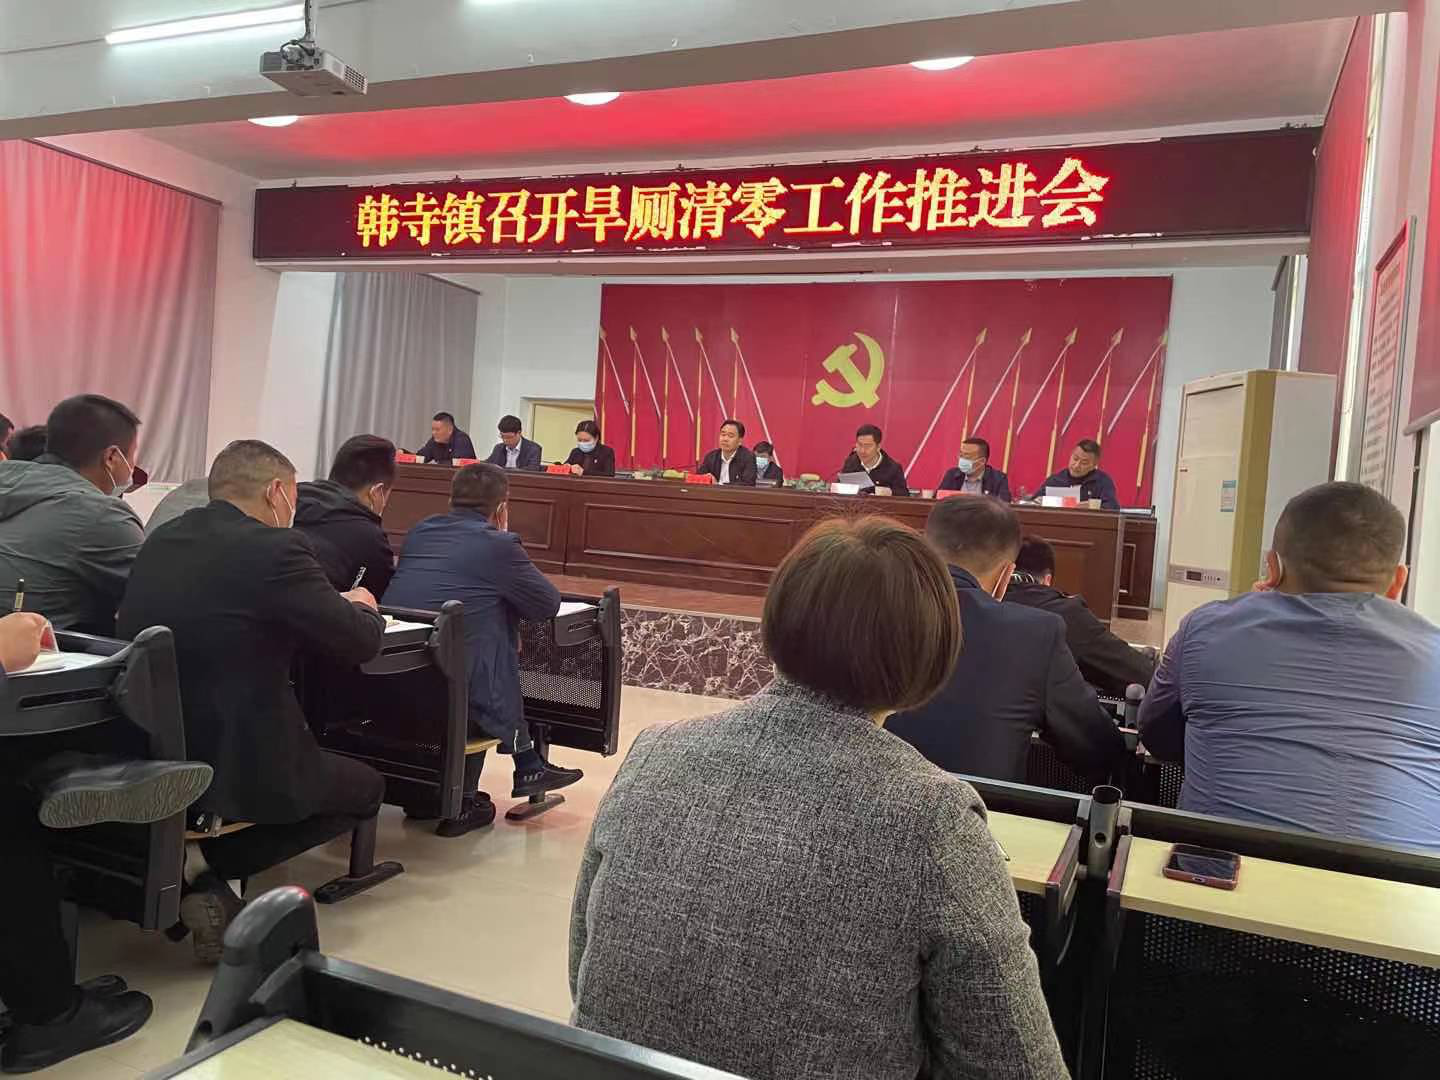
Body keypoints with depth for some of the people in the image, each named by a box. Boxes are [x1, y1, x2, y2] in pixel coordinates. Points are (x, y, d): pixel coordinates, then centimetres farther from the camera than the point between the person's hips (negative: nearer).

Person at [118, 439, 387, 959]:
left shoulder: (160, 540, 6)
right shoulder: (275, 548, -17)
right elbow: (361, 641, -11)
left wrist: (338, 605, 19)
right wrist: (361, 606, 13)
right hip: (231, 766, -8)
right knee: (367, 787, 18)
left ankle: (202, 879, 15)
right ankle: (202, 863, 2)